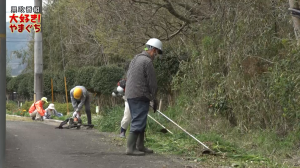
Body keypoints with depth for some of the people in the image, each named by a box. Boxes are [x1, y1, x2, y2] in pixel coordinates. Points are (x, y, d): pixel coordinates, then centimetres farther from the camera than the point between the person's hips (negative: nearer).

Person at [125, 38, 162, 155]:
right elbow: (152, 82, -11)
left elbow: (128, 76, 20)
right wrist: (154, 99, -2)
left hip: (130, 95, 10)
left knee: (140, 122, 17)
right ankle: (130, 148, -11)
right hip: (140, 96, -10)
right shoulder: (147, 61, -13)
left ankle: (140, 146, 23)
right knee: (138, 122, -8)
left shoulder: (135, 59, 16)